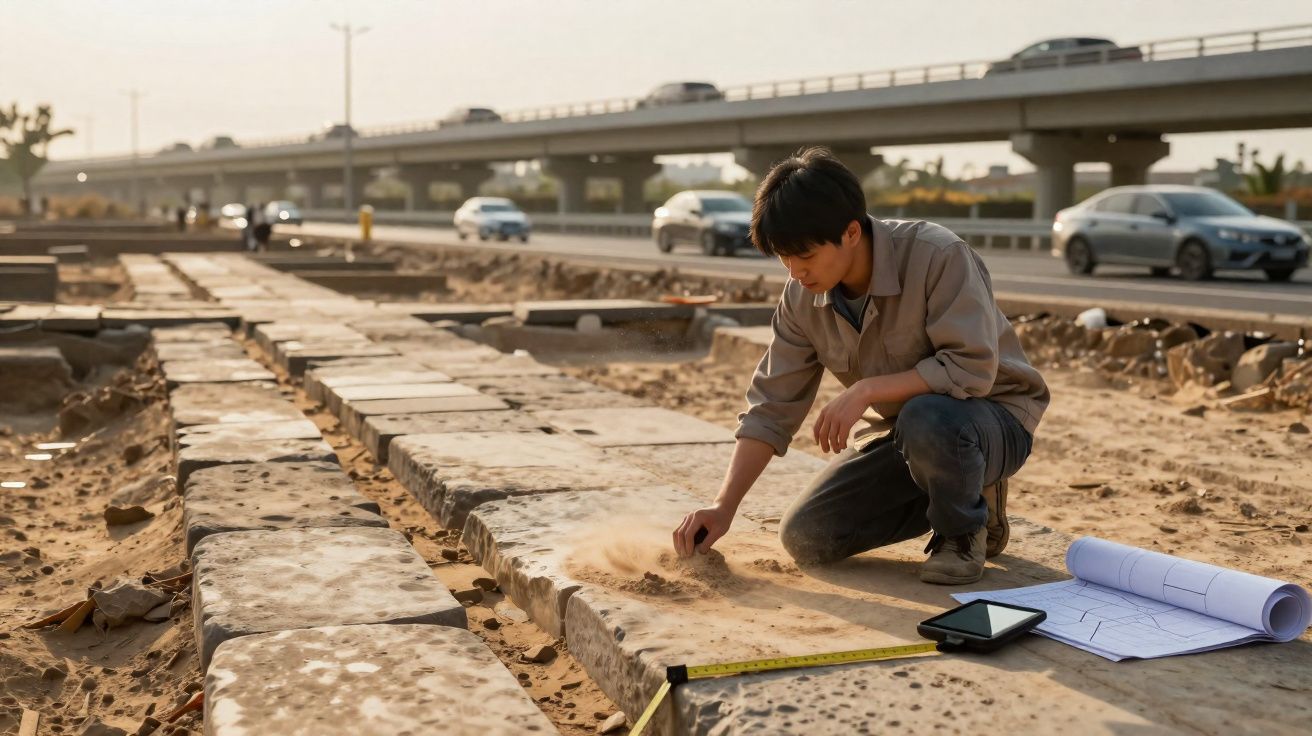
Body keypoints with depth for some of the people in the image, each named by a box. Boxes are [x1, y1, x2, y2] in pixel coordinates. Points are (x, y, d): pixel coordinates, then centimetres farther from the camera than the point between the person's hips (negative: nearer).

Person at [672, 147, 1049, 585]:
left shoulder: (937, 256, -27)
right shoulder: (803, 297, -9)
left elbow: (973, 369, -31)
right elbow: (771, 408, -6)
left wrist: (866, 390, -32)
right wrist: (724, 507, -15)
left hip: (994, 420, -6)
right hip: (903, 431, 6)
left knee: (927, 418, -41)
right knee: (805, 538, -7)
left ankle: (965, 530, -6)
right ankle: (958, 493, 12)